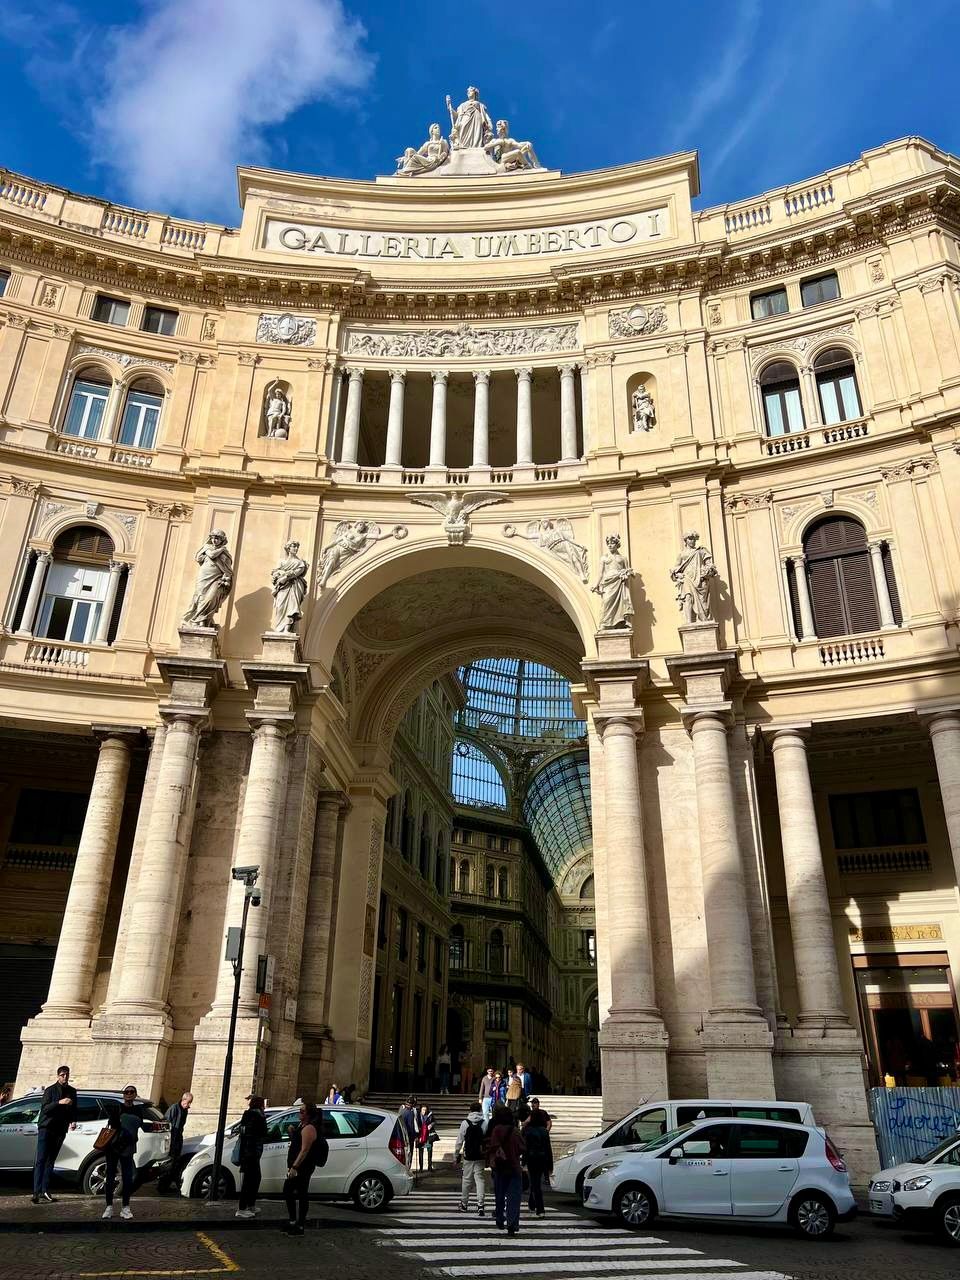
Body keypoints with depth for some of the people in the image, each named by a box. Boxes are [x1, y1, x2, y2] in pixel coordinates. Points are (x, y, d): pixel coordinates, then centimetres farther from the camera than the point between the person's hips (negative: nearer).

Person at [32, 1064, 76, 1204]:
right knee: (41, 1160, -9)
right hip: (46, 1128, -5)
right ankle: (37, 1192, -12)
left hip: (60, 1129, 5)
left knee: (51, 1161, 7)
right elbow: (44, 1108, -15)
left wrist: (72, 1120, 1)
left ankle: (45, 1191, 9)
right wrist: (59, 1102, -28)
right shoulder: (50, 1090, -5)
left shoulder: (72, 1091, 10)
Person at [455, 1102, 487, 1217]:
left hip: (468, 1157, 0)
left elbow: (459, 1141, -1)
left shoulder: (465, 1123, -4)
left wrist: (456, 1155, 9)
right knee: (480, 1179, 4)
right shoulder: (485, 1123, -5)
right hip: (481, 1157, 0)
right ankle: (480, 1205, -6)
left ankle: (464, 1204, 26)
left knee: (466, 1179, 14)